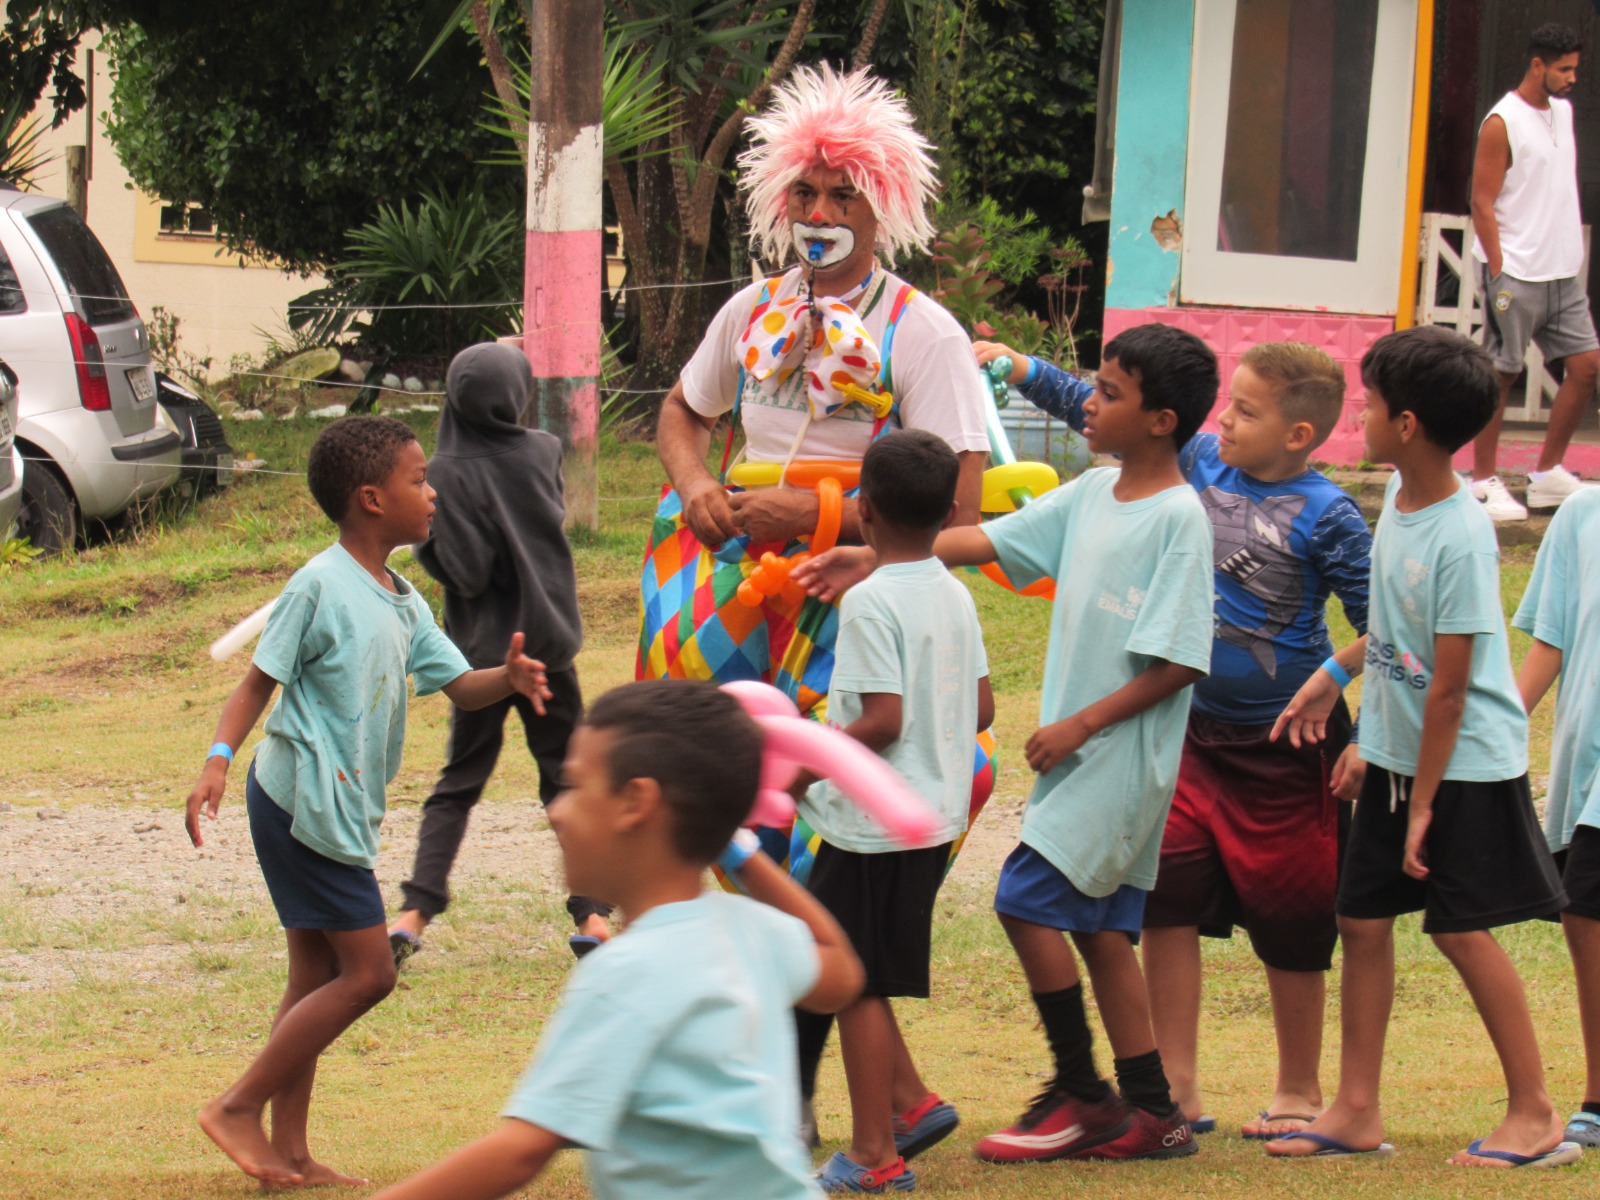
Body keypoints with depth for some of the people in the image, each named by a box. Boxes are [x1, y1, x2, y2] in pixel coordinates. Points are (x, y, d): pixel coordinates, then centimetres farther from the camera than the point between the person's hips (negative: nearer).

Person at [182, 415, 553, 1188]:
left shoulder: (402, 603, 12)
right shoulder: (320, 588, -14)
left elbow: (457, 684, 12)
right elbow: (259, 683, -13)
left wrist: (508, 679, -10)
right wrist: (218, 760, -26)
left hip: (339, 812, 10)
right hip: (307, 804, -10)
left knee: (319, 975, 11)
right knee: (367, 971, -9)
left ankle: (288, 1152, 15)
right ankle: (239, 1108, -2)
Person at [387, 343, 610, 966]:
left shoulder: (448, 475, -15)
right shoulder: (544, 453, -4)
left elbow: (467, 572, -17)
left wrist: (423, 541, -2)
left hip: (482, 650, -1)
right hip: (549, 640, 1)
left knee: (457, 785, 10)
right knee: (571, 779, 10)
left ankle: (414, 911, -2)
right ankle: (591, 912, 1)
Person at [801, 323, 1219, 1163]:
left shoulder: (1178, 518, -16)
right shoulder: (1092, 496, 8)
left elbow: (1178, 663, -18)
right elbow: (988, 541, 10)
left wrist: (1081, 725, -17)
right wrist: (872, 558, 3)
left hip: (1124, 749, -8)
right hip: (1078, 752, 8)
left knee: (1028, 897, -10)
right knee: (1099, 927, 10)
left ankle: (1081, 1095, 0)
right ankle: (1150, 1112, 16)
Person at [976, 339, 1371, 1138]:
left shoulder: (1326, 518, -15)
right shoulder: (1201, 464, 2)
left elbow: (1382, 629, -12)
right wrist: (1023, 370, 8)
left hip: (1286, 744, -6)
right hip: (1198, 730, 6)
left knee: (1289, 922, 6)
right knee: (1166, 898, 0)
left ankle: (1299, 1092, 22)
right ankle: (1177, 1088, 8)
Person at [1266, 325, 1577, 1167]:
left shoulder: (1460, 537, -24)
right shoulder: (1400, 495, 1)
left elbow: (1449, 684, -20)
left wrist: (1424, 803, -16)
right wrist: (1336, 673, 19)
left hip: (1466, 764, -8)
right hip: (1395, 752, 8)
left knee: (1461, 930, -3)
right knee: (1363, 918, 8)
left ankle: (1535, 1115, 7)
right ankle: (1356, 1112, 16)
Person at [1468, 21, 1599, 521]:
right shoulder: (1502, 123, -11)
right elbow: (1482, 203, -12)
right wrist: (1498, 271, -17)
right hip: (1517, 274, -8)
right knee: (1499, 376, -2)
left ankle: (1548, 473, 14)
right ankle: (1484, 482, 6)